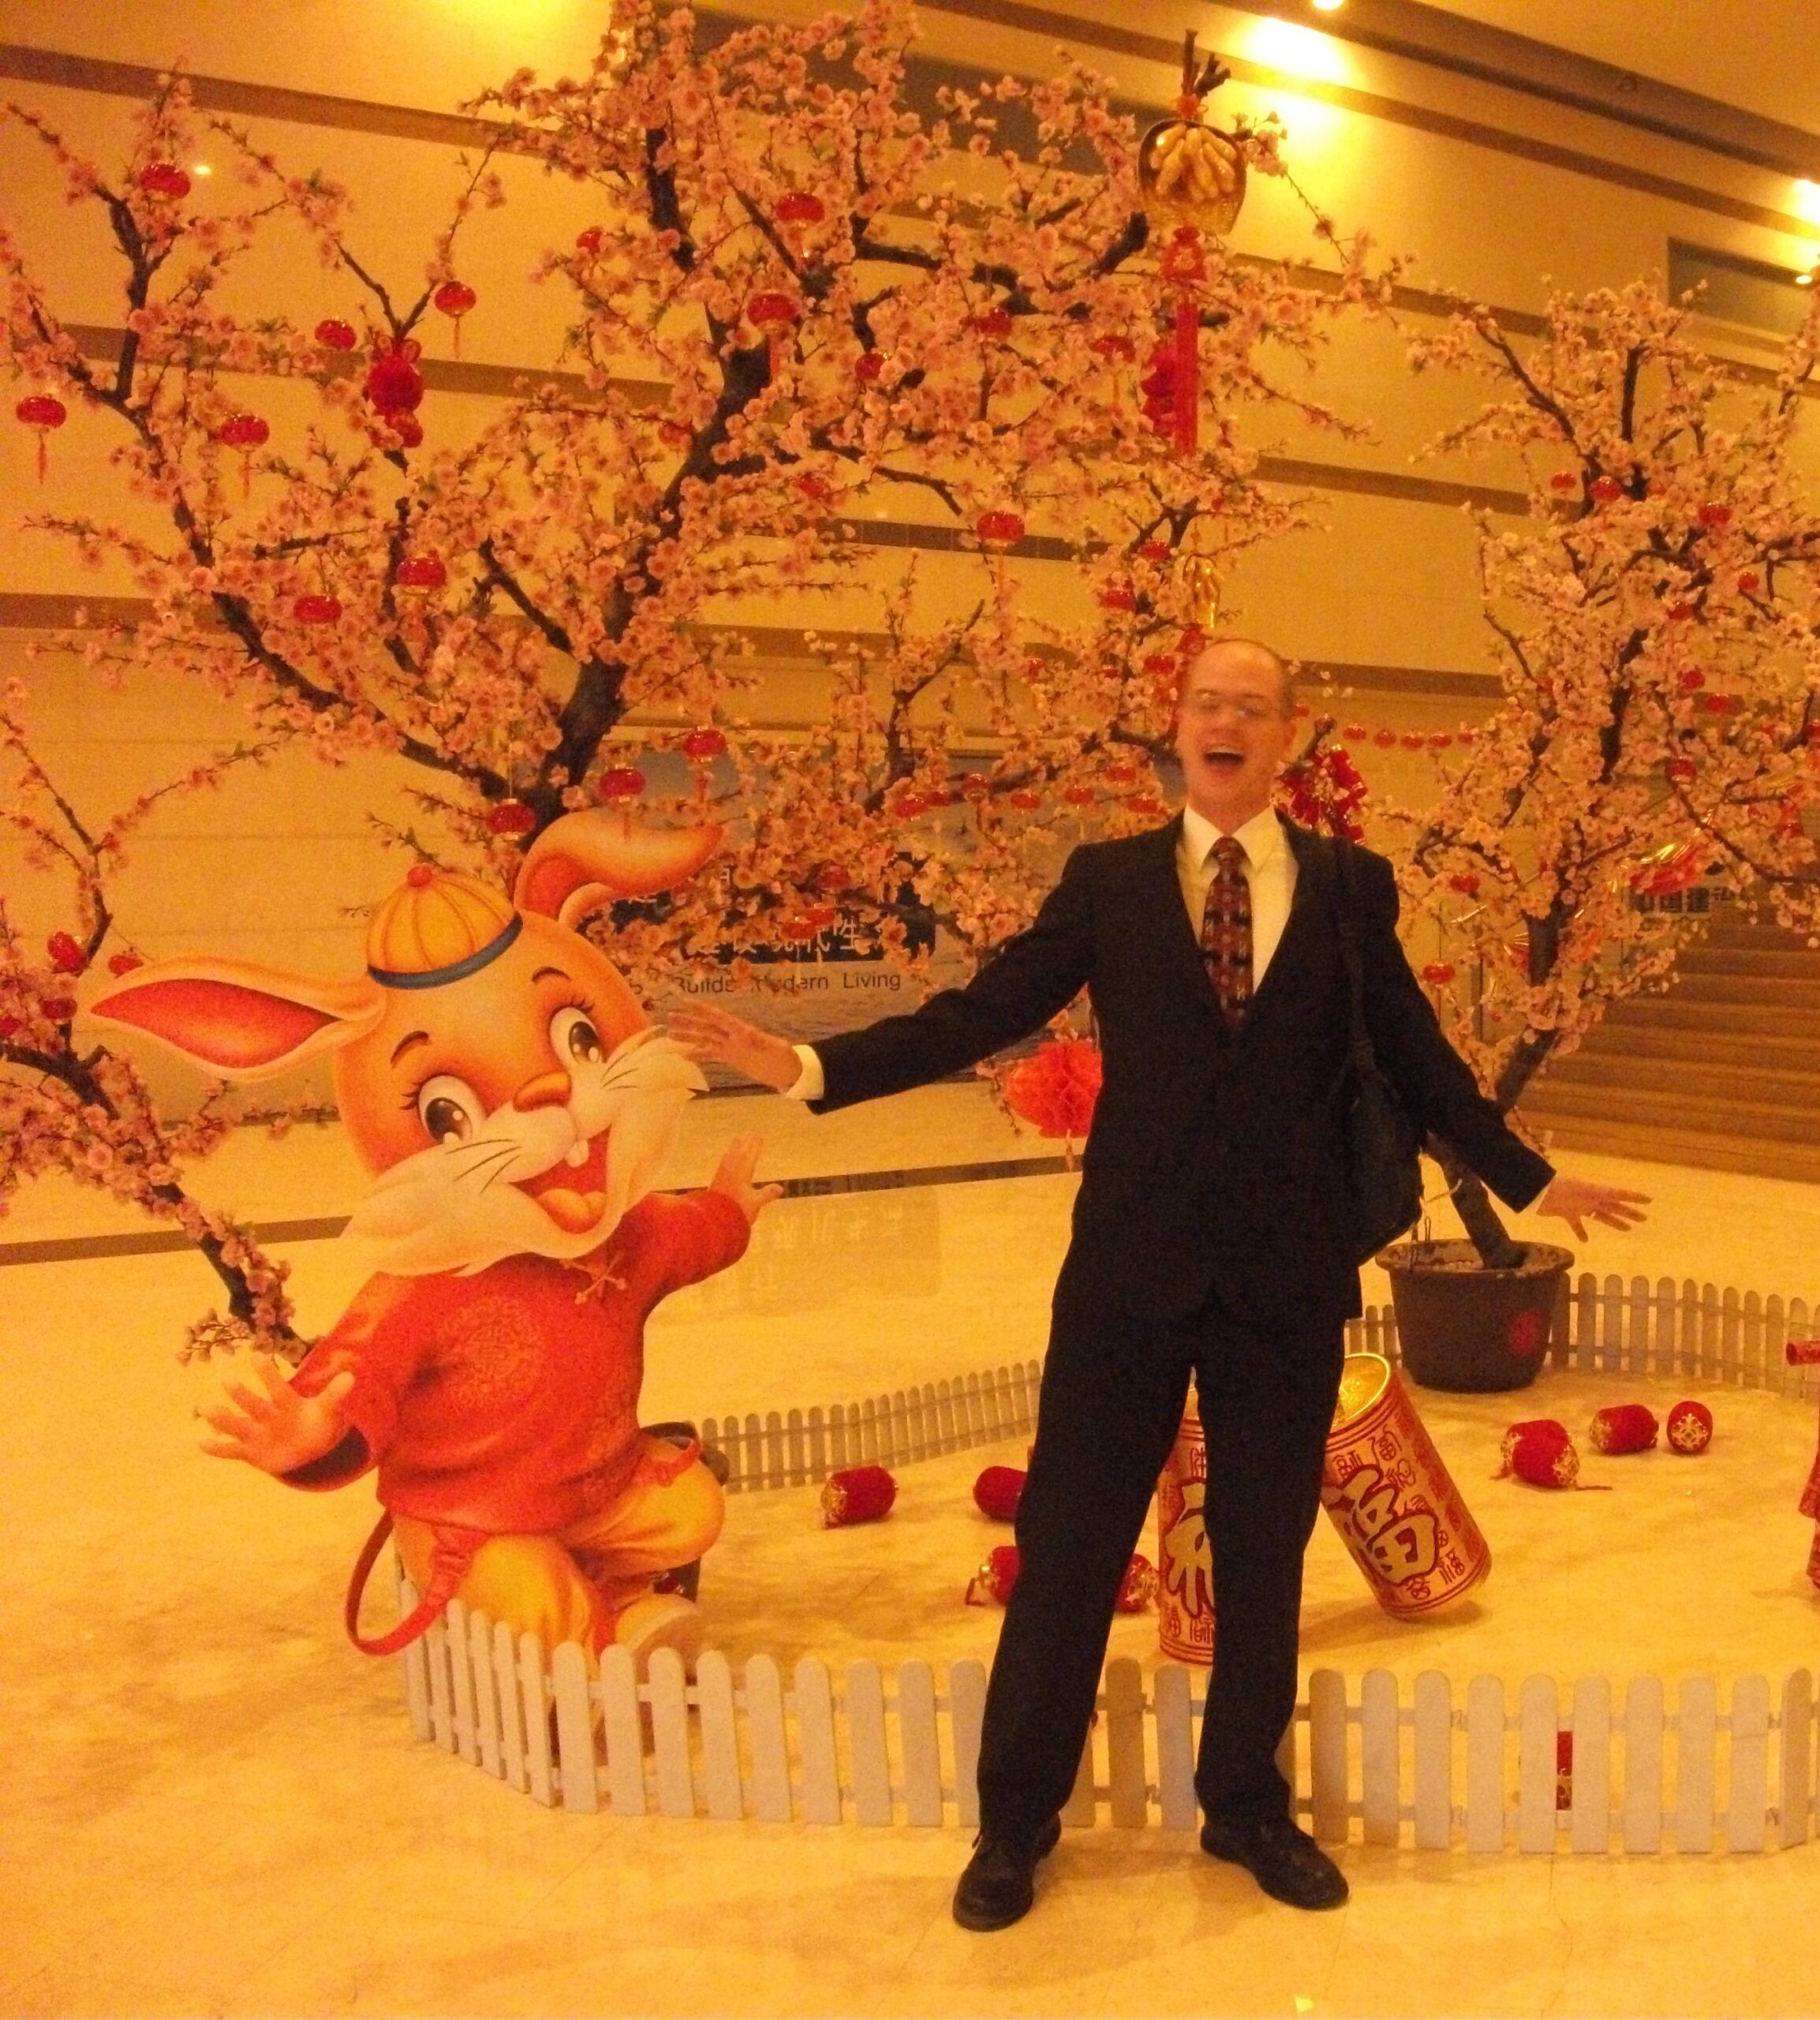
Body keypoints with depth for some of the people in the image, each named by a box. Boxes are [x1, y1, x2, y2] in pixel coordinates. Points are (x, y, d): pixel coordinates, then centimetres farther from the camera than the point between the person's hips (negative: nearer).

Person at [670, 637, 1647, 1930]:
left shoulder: (1350, 887, 4)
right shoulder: (1108, 880, 1)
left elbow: (1419, 1059, 11)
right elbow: (978, 1015, -4)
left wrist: (1531, 1180, 15)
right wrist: (810, 1066, -12)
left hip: (1288, 1276, 1)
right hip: (1131, 1267, -1)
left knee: (1264, 1552, 15)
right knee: (1068, 1542, 8)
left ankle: (1247, 1805, 36)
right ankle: (1016, 1821, 27)